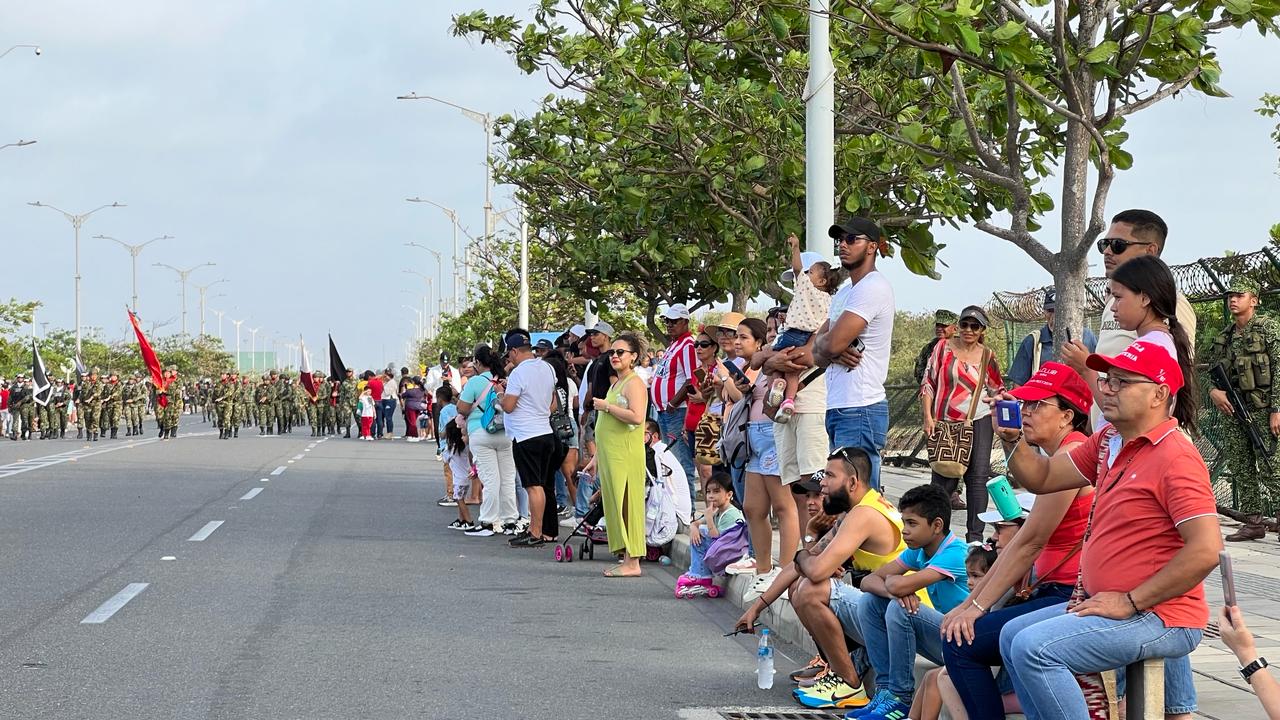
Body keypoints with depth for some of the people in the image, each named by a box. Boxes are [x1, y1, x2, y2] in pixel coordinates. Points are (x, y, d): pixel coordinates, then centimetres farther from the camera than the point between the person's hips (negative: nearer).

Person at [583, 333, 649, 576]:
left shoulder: (634, 383, -7)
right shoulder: (615, 384, 21)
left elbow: (636, 417, -23)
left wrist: (607, 407, -14)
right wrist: (597, 457, 24)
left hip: (626, 455, -9)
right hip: (610, 456, 9)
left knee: (625, 504, -9)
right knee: (614, 505, 8)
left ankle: (632, 562, -9)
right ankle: (627, 561, 10)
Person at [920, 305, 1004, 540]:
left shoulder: (987, 356, 7)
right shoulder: (944, 348, 1)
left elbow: (997, 388, 21)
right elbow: (928, 383, 1)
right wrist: (928, 417, -6)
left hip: (978, 421, 1)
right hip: (946, 422, -1)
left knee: (978, 476, -5)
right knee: (944, 477, 1)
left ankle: (975, 536, -3)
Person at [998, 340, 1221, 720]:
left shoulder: (1176, 458, -19)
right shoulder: (1107, 443, 9)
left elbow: (1206, 550, -26)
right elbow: (1043, 478, 17)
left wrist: (1131, 602, -21)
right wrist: (1012, 439, -4)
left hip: (1160, 617, -10)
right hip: (1114, 607, 10)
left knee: (1033, 647, -23)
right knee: (1013, 636, 17)